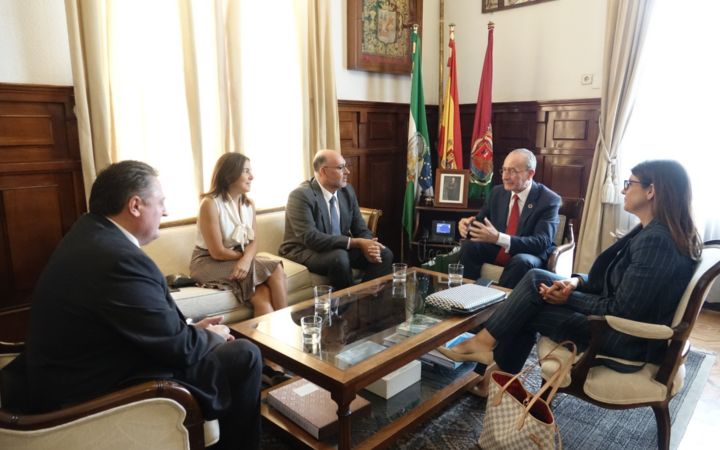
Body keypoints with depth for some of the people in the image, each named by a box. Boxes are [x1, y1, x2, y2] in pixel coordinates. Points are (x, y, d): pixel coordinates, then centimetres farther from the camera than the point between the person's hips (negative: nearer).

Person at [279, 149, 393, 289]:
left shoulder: (347, 190, 1)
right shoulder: (301, 195, -20)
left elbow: (360, 229, 5)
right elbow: (311, 238, -29)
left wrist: (369, 246, -20)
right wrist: (356, 242, -31)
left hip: (341, 248, 7)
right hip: (304, 251, -6)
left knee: (384, 254, -8)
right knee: (339, 257, -35)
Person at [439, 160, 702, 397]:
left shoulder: (655, 241, -25)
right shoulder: (652, 231, 7)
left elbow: (622, 311, -25)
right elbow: (612, 280, 11)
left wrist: (569, 298, -15)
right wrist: (576, 282, -6)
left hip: (629, 341, -9)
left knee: (529, 310, -9)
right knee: (536, 278, 0)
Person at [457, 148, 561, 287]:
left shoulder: (548, 200, -12)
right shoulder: (497, 192, 4)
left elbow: (542, 242, -23)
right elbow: (481, 220, 10)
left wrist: (499, 238, -36)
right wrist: (468, 225, -18)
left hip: (530, 256, -4)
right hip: (495, 251, 5)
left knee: (522, 261, -37)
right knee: (468, 246, -22)